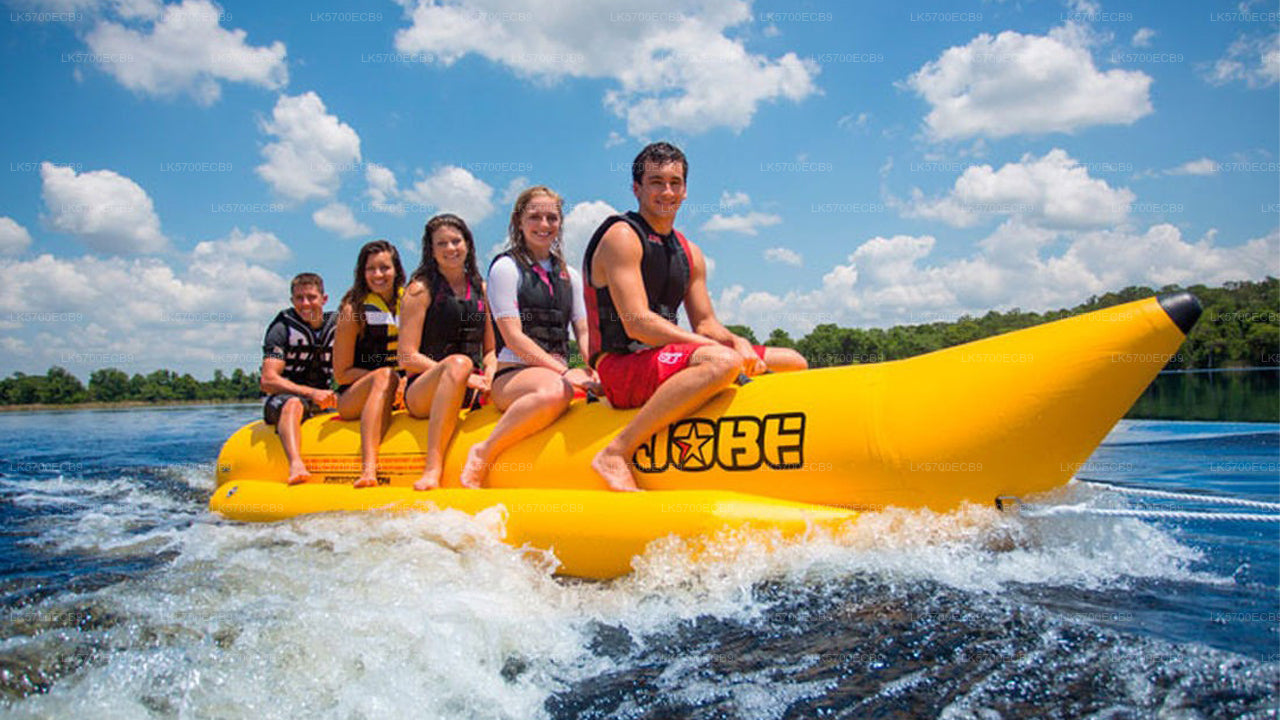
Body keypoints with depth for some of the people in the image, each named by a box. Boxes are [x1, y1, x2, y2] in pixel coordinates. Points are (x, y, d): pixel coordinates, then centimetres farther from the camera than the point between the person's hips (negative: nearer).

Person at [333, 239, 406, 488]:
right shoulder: (354, 309, -2)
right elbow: (341, 373, -3)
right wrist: (391, 377, -15)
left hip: (400, 392, 4)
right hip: (352, 398, -4)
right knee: (385, 376, -36)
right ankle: (368, 468, -50)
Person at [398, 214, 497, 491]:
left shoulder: (481, 289, 16)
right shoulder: (421, 289, 1)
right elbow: (407, 358, -6)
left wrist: (488, 377, -5)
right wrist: (462, 374, -16)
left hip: (471, 392, 4)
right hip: (423, 391, -4)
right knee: (459, 362, -37)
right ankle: (432, 468, -41)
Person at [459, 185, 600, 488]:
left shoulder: (569, 275, 21)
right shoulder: (506, 267, 3)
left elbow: (584, 331, 15)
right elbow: (513, 337, -7)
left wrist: (595, 369, -7)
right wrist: (563, 371, -16)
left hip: (557, 372, 5)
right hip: (511, 375, -5)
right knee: (554, 390, -39)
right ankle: (483, 454, -23)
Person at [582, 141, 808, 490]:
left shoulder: (690, 254, 18)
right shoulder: (621, 236, -7)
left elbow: (705, 322, 16)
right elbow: (637, 324, -18)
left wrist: (736, 342, -8)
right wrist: (720, 348, -20)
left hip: (669, 361, 8)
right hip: (621, 367, -8)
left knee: (794, 362, 5)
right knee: (722, 362, -37)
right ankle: (614, 455, -30)